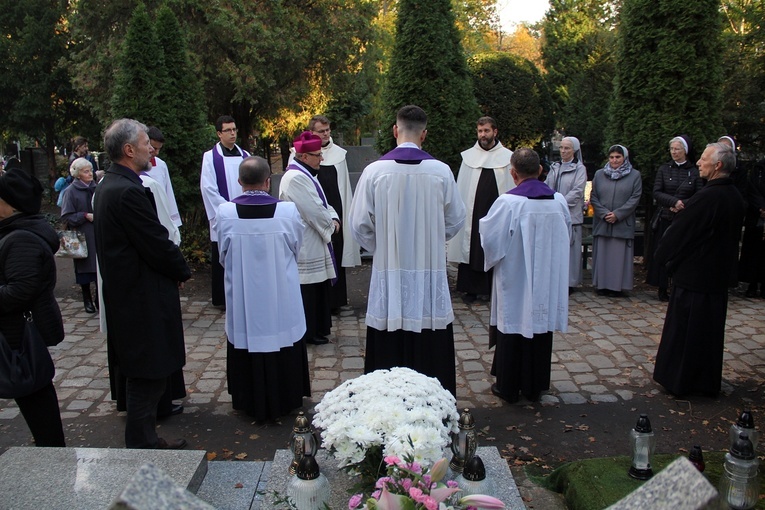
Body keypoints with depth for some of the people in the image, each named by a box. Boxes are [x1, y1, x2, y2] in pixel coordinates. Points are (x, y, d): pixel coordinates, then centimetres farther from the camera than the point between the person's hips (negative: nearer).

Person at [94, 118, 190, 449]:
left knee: (143, 377, 22)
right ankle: (142, 444, 14)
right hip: (144, 300, -11)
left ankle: (145, 440, 37)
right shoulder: (129, 192, -22)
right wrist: (183, 271, -3)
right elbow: (158, 243, -21)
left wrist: (174, 268, 8)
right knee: (148, 376, 2)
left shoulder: (108, 185, 11)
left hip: (125, 294, 11)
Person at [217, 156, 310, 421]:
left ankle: (250, 403, 31)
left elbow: (223, 256, 0)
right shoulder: (288, 211, -16)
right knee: (283, 350, 17)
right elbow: (296, 250, 0)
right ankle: (284, 401, 32)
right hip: (281, 299, 0)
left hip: (242, 299, 1)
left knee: (247, 341, 18)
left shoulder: (225, 213, -14)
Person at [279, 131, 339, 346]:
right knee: (308, 291, 0)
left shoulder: (305, 175, 14)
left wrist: (334, 218, -1)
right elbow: (315, 211, -22)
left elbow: (322, 203, 17)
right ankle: (309, 333, 12)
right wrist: (331, 224, -5)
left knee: (318, 289, 16)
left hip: (312, 244, 11)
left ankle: (317, 330, 27)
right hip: (305, 247, -11)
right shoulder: (296, 178, -20)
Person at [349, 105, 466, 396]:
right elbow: (456, 220, 5)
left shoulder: (374, 171, -8)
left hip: (388, 274, 0)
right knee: (430, 351, 9)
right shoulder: (441, 171, -6)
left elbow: (360, 224, -2)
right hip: (430, 274, 1)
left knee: (389, 349, 8)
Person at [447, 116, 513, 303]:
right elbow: (461, 188, 6)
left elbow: (512, 188, 3)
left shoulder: (507, 157, 4)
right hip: (473, 212, 1)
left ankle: (491, 288, 14)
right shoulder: (469, 156, 7)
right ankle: (471, 289, 11)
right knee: (471, 250, 2)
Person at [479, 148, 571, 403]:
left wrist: (484, 221, 9)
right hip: (547, 281, 4)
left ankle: (508, 387, 20)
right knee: (540, 327, 15)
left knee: (513, 329, 9)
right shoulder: (559, 200, -4)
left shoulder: (507, 202, -19)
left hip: (515, 281, -4)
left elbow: (489, 237, -11)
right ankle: (534, 387, 27)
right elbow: (566, 236, 9)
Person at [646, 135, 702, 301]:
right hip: (665, 219, 1)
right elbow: (656, 193, -2)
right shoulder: (664, 169, 7)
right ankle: (662, 289, 9)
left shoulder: (695, 172, 3)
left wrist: (682, 205, -14)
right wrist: (674, 202, -16)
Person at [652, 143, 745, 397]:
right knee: (711, 330, 17)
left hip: (693, 276, -8)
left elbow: (679, 232, -16)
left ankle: (679, 380, 15)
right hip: (719, 274, 8)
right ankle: (708, 382, 28)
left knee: (684, 330, 5)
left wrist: (662, 255, 0)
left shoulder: (706, 197, -23)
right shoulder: (735, 197, 4)